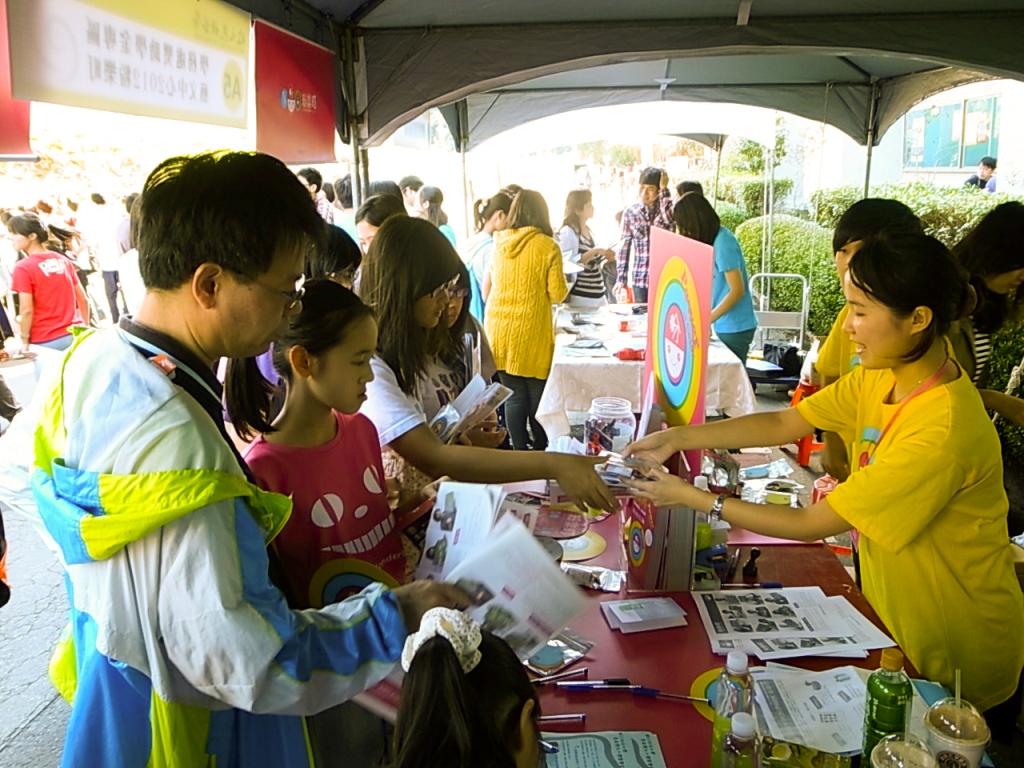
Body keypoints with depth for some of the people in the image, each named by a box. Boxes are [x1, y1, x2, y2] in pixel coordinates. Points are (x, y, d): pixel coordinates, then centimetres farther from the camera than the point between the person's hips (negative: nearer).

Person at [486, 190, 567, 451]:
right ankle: (541, 449, 18)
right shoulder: (548, 246, -9)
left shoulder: (498, 242, 4)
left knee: (514, 396, 10)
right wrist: (563, 281, 12)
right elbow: (557, 294, -8)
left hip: (499, 331, 4)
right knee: (537, 397, 8)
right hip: (531, 333, -4)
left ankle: (519, 450, 15)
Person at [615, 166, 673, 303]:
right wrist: (621, 279, 2)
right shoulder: (630, 212, 3)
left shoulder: (668, 207, 1)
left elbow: (670, 222, -22)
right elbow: (624, 247, 6)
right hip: (640, 278, 1)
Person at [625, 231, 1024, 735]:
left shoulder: (942, 430, -32)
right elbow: (784, 423, -3)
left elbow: (812, 525, -28)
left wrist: (694, 499, -23)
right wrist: (679, 438, -12)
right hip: (898, 614, 7)